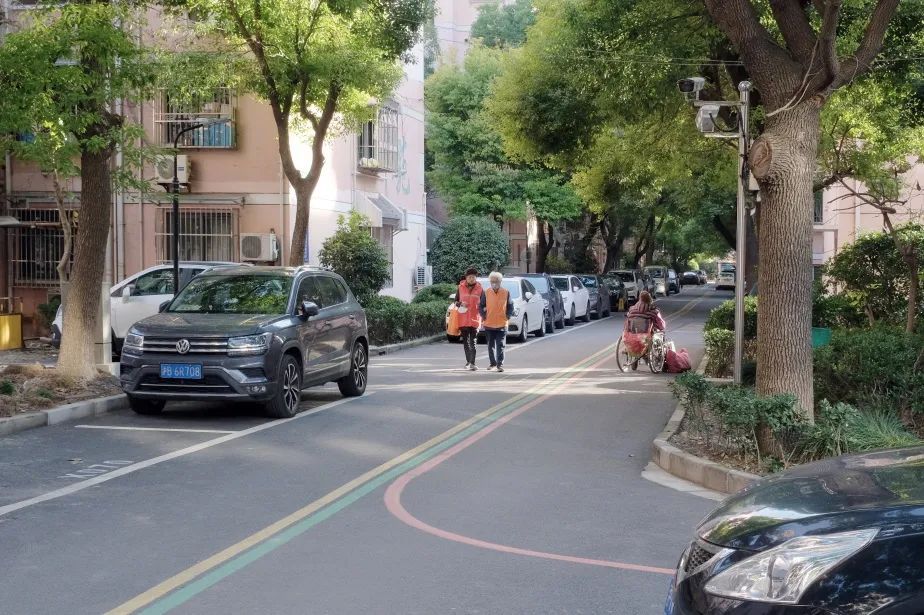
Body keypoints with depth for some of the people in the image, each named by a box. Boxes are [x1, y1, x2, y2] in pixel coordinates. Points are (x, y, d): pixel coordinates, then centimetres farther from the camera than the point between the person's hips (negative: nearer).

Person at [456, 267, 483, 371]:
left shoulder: (480, 289, 2)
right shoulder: (461, 287, 5)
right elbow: (456, 301, 11)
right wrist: (460, 304, -9)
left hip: (475, 319, -2)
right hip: (463, 319, 2)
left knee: (473, 341, -8)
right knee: (465, 341, 10)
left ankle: (472, 363, -11)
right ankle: (468, 361, 23)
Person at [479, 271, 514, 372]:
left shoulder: (506, 292, -1)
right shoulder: (486, 293, 2)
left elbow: (510, 306, 8)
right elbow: (481, 306, 10)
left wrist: (508, 316, -2)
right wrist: (484, 316, -1)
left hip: (502, 324, -2)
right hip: (489, 324, 2)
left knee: (500, 345, -4)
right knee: (491, 346, 10)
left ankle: (500, 364, -2)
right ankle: (493, 364, 21)